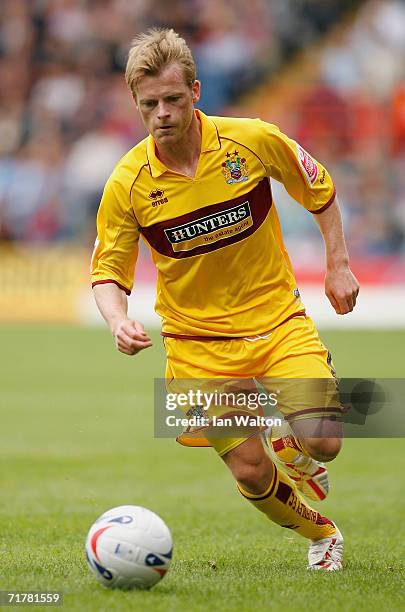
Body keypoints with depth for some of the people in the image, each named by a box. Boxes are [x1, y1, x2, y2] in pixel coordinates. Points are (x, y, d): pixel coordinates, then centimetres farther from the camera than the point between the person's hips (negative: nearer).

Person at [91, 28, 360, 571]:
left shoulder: (254, 140, -11)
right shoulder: (127, 185, -12)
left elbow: (320, 192, 6)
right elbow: (108, 272, -3)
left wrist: (338, 265, 5)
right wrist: (119, 321, -23)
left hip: (277, 317, 0)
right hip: (198, 340, 0)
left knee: (322, 441, -18)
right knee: (250, 473, -6)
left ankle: (290, 448, 20)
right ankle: (321, 534, 25)